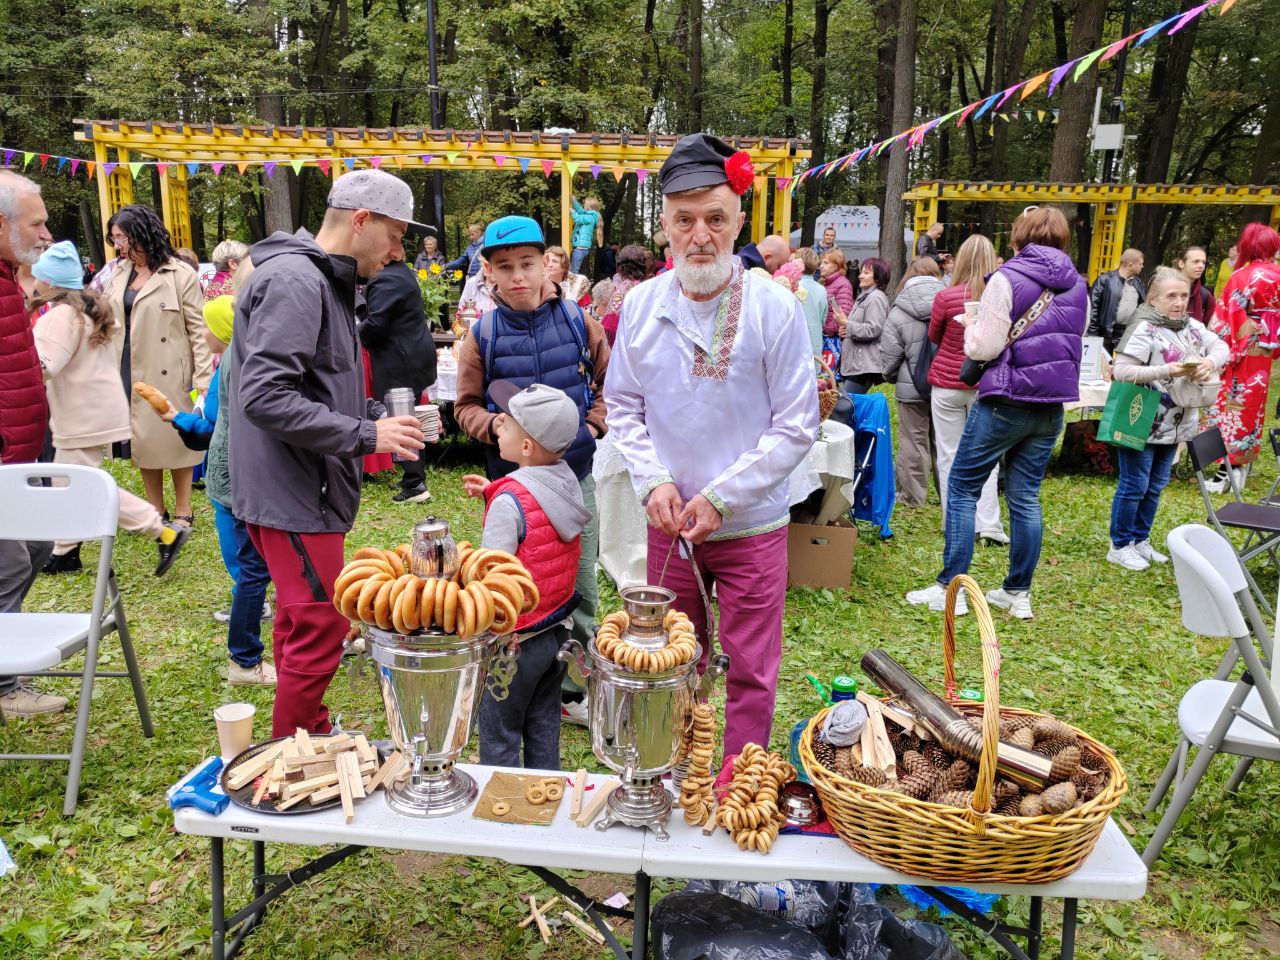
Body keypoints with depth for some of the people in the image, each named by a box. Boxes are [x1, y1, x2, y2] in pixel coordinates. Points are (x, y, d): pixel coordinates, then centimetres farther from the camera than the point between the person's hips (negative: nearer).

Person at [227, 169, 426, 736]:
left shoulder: (323, 280, 16)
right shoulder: (292, 281, -18)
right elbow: (264, 397, -26)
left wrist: (380, 418, 9)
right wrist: (367, 435, -23)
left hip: (307, 491, 11)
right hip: (293, 495, -11)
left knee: (303, 627, 19)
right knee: (319, 631, -5)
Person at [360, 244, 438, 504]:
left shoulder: (385, 280, -18)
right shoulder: (404, 272, 14)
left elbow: (374, 325, -21)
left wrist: (357, 335, 0)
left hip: (400, 363, -10)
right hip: (416, 355, 10)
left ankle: (415, 484, -5)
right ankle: (416, 474, 25)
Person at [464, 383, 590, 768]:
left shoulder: (510, 500, -24)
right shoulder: (566, 480, -1)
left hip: (517, 639, -8)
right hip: (557, 627, 8)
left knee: (498, 735, 9)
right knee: (544, 725, 21)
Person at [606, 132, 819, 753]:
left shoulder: (774, 308, -11)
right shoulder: (641, 306, -1)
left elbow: (797, 427, -10)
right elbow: (623, 406, 7)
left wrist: (720, 497, -15)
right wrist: (653, 482, -8)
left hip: (751, 524, -3)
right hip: (668, 522, 3)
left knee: (751, 672, 8)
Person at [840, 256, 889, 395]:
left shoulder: (876, 297, -10)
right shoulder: (863, 296, 23)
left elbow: (873, 329, -20)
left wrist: (846, 324, -16)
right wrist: (847, 330, 10)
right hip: (854, 363, 10)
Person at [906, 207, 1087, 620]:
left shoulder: (1007, 279, -11)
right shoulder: (1079, 287, 9)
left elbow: (984, 348, -14)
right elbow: (1075, 346, 19)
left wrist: (972, 324, 6)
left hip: (1006, 400, -6)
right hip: (1052, 405, 6)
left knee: (961, 488, 3)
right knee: (1025, 496, 11)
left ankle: (949, 587, 3)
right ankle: (1018, 593, 16)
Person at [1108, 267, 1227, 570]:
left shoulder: (1192, 326, 8)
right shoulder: (1144, 329, -16)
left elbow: (1220, 346, 9)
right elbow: (1120, 370, -22)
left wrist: (1211, 361, -13)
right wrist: (1166, 370, -27)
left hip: (1174, 426, 8)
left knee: (1155, 486, 17)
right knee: (1134, 485, 0)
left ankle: (1140, 540, 30)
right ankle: (1120, 546, 13)